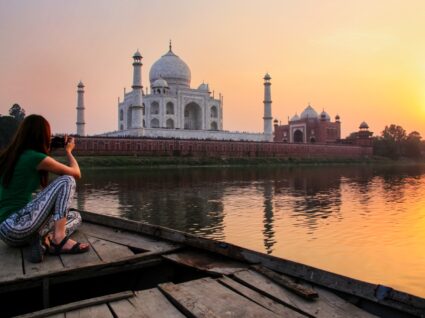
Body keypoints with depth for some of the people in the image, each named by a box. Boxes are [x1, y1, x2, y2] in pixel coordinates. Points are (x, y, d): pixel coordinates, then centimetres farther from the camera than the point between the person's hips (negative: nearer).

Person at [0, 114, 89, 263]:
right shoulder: (36, 157, -11)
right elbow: (76, 173, -2)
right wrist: (68, 151, 17)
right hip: (17, 225, -9)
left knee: (76, 216, 17)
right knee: (67, 180, -7)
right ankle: (59, 239, -14)